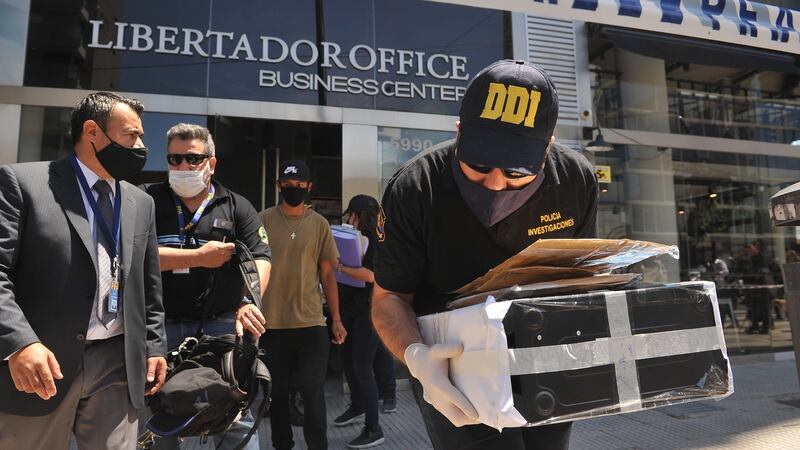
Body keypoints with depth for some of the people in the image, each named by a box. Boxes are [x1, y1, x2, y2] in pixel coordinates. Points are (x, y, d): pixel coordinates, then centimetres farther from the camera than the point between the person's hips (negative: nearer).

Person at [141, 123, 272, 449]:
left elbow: (260, 259, -3)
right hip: (162, 327, 1)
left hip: (222, 325, 0)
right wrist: (200, 256, -10)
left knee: (237, 420, 2)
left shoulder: (237, 207, 7)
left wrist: (249, 301, -22)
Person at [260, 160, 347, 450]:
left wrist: (336, 319, 4)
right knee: (277, 392, 13)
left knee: (313, 393, 3)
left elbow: (327, 273, 6)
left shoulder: (319, 224, 4)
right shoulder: (263, 220, 1)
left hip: (311, 321, 0)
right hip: (271, 322, 0)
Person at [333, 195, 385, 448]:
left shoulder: (375, 241, -13)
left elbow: (370, 275, -25)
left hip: (368, 311, -8)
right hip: (349, 307, 8)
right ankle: (357, 407, 42)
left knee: (362, 368, -6)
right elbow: (340, 261, 19)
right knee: (347, 360, 19)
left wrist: (339, 267, -20)